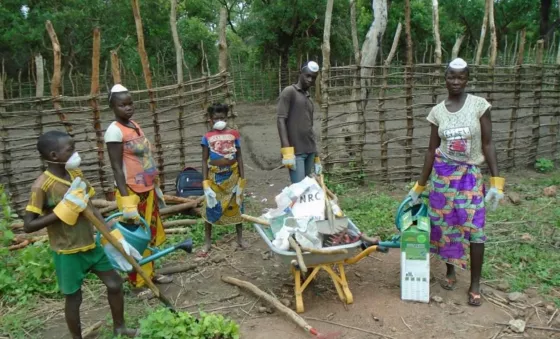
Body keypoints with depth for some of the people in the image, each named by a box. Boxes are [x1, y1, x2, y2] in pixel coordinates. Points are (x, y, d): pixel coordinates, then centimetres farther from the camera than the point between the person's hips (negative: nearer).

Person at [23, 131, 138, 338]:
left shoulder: (76, 173, 0)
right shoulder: (41, 186, -20)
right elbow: (28, 226, -19)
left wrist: (111, 233, 4)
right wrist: (60, 212, -27)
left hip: (91, 244, 7)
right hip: (68, 252, -6)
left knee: (115, 283, 13)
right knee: (73, 298, 11)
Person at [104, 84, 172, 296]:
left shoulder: (135, 125, 9)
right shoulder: (115, 130, -16)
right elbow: (117, 167, -20)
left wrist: (155, 186, 18)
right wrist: (126, 200, -25)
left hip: (147, 190, 9)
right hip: (132, 192, -8)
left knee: (150, 234, 18)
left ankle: (149, 273, 35)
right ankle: (137, 282, 18)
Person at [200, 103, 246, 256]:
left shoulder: (234, 134, -1)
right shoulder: (207, 137, -3)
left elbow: (239, 156, 3)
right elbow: (204, 160, -1)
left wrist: (242, 178, 0)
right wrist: (205, 182, -7)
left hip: (232, 176, 1)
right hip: (214, 177, -1)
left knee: (236, 206, 11)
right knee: (210, 208, 4)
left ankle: (240, 239, 26)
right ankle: (207, 243, 16)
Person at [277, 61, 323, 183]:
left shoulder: (309, 98, 22)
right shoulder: (289, 92, 0)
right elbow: (281, 121, -9)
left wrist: (316, 155, 20)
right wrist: (286, 150, -20)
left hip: (309, 151, 7)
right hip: (295, 151, -7)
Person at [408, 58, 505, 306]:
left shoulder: (479, 105, -7)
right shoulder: (437, 111, 0)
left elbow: (488, 145, -6)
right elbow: (432, 150, 5)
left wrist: (496, 181, -13)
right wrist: (419, 186, 7)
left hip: (471, 174, -2)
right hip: (443, 173, 3)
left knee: (474, 227, -3)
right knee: (444, 225, 9)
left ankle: (475, 284, 11)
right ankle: (450, 271, 30)